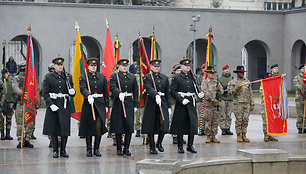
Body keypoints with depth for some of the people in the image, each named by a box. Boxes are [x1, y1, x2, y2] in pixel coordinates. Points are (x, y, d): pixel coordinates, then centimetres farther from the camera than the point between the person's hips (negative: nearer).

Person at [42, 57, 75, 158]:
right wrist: (51, 104, -13)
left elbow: (72, 93, 12)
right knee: (53, 128, 1)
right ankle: (55, 150, 11)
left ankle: (63, 150, 8)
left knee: (65, 127, -3)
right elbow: (45, 93, -2)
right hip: (53, 105, -2)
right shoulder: (49, 77, 2)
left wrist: (72, 92, -13)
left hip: (65, 104, 2)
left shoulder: (68, 77, 10)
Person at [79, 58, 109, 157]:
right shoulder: (83, 78, 0)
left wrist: (106, 105, 8)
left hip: (100, 104, 2)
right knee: (88, 127, 3)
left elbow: (106, 92, 12)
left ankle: (96, 149, 4)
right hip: (88, 104, -2)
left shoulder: (102, 77, 11)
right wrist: (89, 96, -37)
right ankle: (89, 149, 13)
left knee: (99, 126, -7)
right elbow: (83, 89, -17)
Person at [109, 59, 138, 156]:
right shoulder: (114, 76, 2)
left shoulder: (132, 77, 14)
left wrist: (135, 105, 10)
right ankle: (119, 149, 9)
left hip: (129, 104, 3)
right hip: (118, 103, -3)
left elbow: (135, 92, 15)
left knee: (129, 125, -5)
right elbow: (113, 88, -16)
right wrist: (119, 93, -35)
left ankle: (127, 148, 4)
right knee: (118, 127, 0)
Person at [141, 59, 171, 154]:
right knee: (150, 127, 1)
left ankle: (159, 143, 12)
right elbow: (149, 88, -18)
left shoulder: (165, 78, 14)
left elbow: (167, 93, 15)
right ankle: (152, 147, 12)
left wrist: (169, 106, 10)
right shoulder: (147, 77, 0)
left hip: (163, 103, 3)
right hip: (151, 103, -3)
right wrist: (156, 95, -36)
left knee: (164, 124, -10)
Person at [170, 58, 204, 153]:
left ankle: (190, 145, 7)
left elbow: (195, 90, 18)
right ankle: (180, 146, 10)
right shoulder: (176, 78, 0)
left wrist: (199, 94, -4)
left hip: (191, 105, 4)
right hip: (181, 105, -4)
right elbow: (173, 92, -6)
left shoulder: (192, 78, 15)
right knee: (180, 126, 2)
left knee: (193, 124, -3)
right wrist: (181, 99, -17)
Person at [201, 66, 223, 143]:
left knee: (215, 121, 5)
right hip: (208, 104, -4)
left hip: (216, 104, 4)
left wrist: (219, 92, -13)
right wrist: (213, 99, -17)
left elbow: (221, 90, 10)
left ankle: (214, 136, 10)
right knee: (208, 121, -2)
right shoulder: (204, 83, -1)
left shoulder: (217, 82, 15)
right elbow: (205, 93, -11)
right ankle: (209, 136, 3)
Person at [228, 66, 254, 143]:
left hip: (247, 103, 3)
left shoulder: (247, 81, 16)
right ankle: (239, 136, 0)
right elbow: (230, 91, -1)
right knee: (239, 120, -5)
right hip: (238, 103, -3)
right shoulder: (233, 82, 7)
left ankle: (244, 135, 6)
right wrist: (236, 89, -19)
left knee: (245, 120, 0)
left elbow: (250, 93, 15)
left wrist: (252, 104, 10)